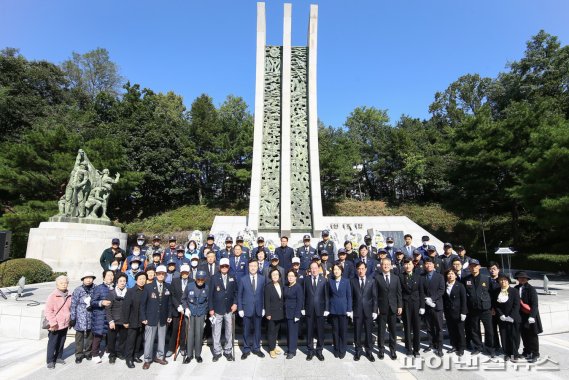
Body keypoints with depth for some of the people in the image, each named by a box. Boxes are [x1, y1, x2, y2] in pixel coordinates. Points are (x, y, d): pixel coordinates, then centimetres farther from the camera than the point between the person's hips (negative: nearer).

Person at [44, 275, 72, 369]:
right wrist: (52, 322, -19)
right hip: (55, 326, -6)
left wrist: (70, 320, 17)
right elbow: (48, 310, -15)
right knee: (52, 343, 4)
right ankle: (50, 361, 16)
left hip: (64, 325, 6)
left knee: (61, 342, 16)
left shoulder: (68, 296, 6)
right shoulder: (52, 296, -14)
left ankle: (58, 357, 31)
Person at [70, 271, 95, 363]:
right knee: (79, 336, 4)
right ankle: (79, 355, 17)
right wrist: (72, 318, -5)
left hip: (91, 317, 2)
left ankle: (88, 352, 26)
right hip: (80, 317, -2)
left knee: (90, 335, 10)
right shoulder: (78, 290, -5)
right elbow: (73, 304, -3)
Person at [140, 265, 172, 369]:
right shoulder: (148, 286, -5)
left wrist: (169, 315, 1)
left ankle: (159, 357, 26)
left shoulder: (168, 287, 2)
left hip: (163, 318, 3)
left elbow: (169, 303, 6)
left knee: (162, 338, 11)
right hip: (151, 318, -2)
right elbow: (142, 303, -3)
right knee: (149, 340, 3)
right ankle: (147, 360, 17)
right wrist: (143, 317, -7)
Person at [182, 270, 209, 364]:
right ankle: (189, 354, 15)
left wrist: (206, 313, 8)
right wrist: (186, 308, -8)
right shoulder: (189, 286, -10)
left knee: (199, 333, 3)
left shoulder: (206, 288, -7)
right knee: (190, 333, 2)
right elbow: (183, 299, 3)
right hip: (190, 312, 0)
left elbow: (207, 301, 6)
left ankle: (198, 354, 18)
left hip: (201, 313, 0)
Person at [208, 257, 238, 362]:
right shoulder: (214, 278, -3)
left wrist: (235, 303, -4)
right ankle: (217, 352, 20)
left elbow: (235, 292, 10)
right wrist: (211, 309, -6)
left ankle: (228, 351, 23)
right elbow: (210, 294, -3)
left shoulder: (232, 278, 5)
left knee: (229, 331, 9)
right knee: (216, 332, 5)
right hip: (217, 309, -2)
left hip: (229, 309, 2)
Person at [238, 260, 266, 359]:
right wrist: (240, 309, -4)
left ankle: (256, 348, 26)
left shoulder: (262, 279, 1)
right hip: (247, 309, -1)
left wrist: (263, 308, 1)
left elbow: (263, 294, 4)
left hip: (258, 309, 1)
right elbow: (239, 295, 0)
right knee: (246, 330, 7)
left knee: (257, 329, 10)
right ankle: (246, 350, 22)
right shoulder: (242, 279, -3)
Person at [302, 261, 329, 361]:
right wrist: (302, 308, -2)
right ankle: (310, 350, 22)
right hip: (309, 309, 0)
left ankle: (319, 350, 22)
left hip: (320, 309, 0)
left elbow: (326, 295, -1)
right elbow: (303, 295, 1)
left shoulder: (323, 280, -1)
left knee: (320, 331, 7)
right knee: (309, 331, 8)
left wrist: (327, 309, -5)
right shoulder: (306, 280, 0)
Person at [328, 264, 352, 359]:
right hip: (333, 309, 1)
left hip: (343, 309, -1)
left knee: (343, 330, 5)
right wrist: (328, 308, 0)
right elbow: (329, 295, 5)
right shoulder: (330, 281, 1)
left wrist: (349, 310, -6)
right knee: (335, 330, 8)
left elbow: (349, 296, -2)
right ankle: (336, 350, 21)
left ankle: (342, 350, 18)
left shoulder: (346, 281, -3)